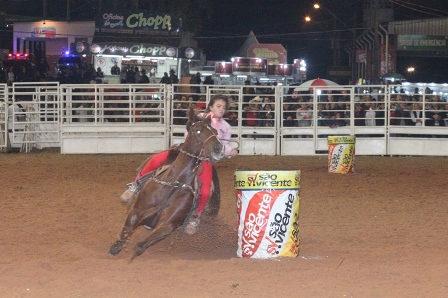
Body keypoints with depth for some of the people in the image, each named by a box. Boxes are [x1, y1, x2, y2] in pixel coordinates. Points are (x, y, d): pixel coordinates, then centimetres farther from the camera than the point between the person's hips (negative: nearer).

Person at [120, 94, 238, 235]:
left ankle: (196, 217, 4)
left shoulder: (226, 127, 12)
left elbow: (224, 146, 13)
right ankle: (136, 186, -3)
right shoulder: (200, 117, 9)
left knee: (205, 191, -23)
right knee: (156, 159, -22)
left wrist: (230, 151, -9)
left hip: (205, 159, 0)